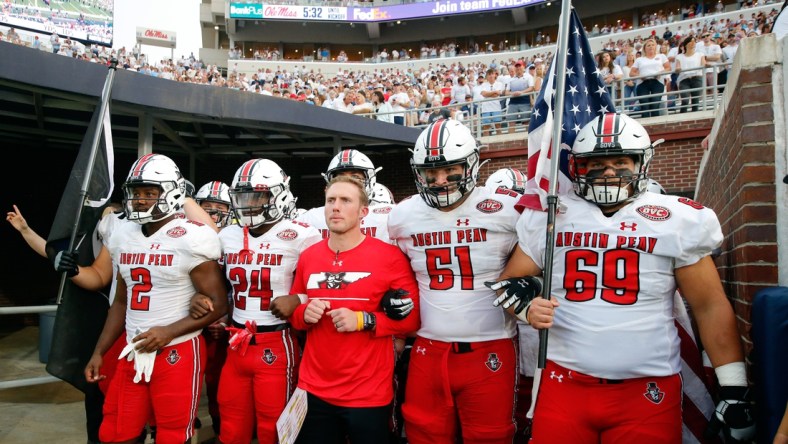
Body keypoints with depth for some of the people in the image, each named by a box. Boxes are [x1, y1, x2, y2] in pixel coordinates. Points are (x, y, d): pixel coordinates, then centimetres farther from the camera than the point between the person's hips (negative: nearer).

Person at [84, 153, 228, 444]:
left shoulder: (189, 240, -14)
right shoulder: (124, 237, 8)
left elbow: (217, 304, -12)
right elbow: (121, 302, 17)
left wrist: (169, 332, -19)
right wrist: (98, 352, 15)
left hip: (177, 353, -6)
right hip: (132, 353, 7)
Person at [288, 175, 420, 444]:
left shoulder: (389, 257, -10)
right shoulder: (308, 257, 5)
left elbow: (412, 317, -8)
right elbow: (293, 312, 16)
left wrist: (364, 321, -18)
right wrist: (305, 314, -5)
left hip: (368, 395, -4)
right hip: (314, 391, 4)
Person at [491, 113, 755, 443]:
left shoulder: (677, 220, -1)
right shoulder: (550, 218, 3)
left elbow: (710, 307, 3)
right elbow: (509, 282, 11)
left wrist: (734, 390, 2)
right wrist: (526, 305, -11)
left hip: (648, 392, -1)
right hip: (564, 384, 1)